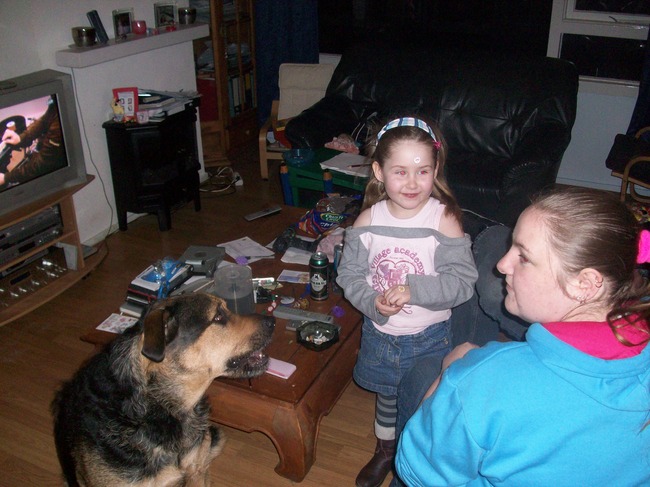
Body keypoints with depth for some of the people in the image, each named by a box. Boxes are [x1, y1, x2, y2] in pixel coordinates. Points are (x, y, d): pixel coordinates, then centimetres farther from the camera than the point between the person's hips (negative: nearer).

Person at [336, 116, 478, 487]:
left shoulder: (444, 220, -19)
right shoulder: (368, 220, -10)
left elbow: (462, 282, -20)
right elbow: (349, 273, -4)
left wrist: (413, 290, -31)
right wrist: (372, 302, -22)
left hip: (428, 337, -3)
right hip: (380, 333, 3)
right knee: (387, 397, 25)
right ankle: (385, 451, 52)